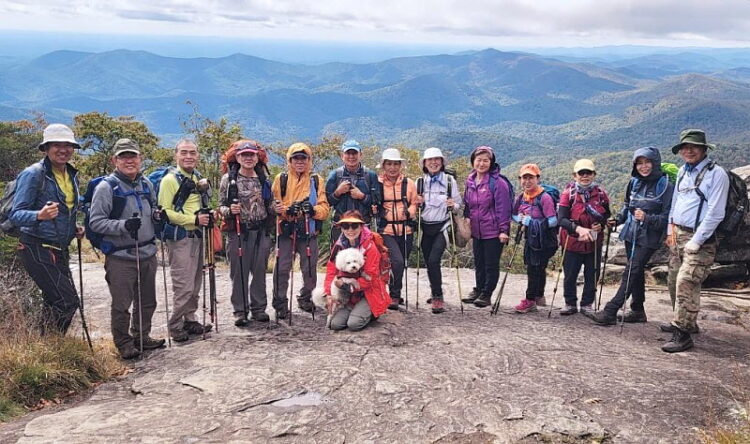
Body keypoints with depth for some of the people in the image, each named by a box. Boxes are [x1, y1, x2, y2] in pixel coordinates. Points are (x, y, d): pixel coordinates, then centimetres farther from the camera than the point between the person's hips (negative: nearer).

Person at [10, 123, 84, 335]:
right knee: (67, 302, -13)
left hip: (60, 250, 8)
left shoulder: (72, 175, 11)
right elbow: (16, 214, -17)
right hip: (38, 249, -8)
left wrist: (75, 229, 7)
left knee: (55, 303, 13)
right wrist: (39, 216, -37)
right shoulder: (34, 174, -12)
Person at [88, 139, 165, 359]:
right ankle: (124, 344, 19)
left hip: (148, 254, 6)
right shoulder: (106, 186, -10)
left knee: (147, 301, 17)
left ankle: (142, 337, 34)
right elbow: (95, 221, -12)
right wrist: (123, 225, -25)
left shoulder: (146, 184, 10)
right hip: (120, 257, -6)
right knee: (122, 304, 2)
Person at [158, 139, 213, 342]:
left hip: (197, 237, 8)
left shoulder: (198, 177, 14)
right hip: (179, 238, -8)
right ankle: (175, 325, 7)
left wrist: (207, 215, 8)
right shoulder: (170, 179, -11)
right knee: (184, 286, -7)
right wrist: (194, 219, -20)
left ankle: (190, 320, 25)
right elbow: (165, 211, -18)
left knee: (195, 283, 14)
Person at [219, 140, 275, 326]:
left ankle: (259, 308, 21)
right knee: (239, 272, 2)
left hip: (261, 231, 3)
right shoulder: (228, 179, -1)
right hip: (238, 232, -3)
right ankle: (240, 311, 14)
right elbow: (221, 206, 1)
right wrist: (229, 210, -19)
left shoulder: (263, 178, 11)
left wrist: (275, 209, 3)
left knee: (260, 271, 9)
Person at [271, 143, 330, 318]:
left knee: (309, 269, 9)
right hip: (286, 230, -1)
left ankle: (305, 298, 31)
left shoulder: (316, 180, 7)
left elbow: (324, 208, 1)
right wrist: (286, 210, -18)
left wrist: (312, 209, -19)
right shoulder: (281, 179, 5)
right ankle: (280, 304, 10)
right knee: (282, 269, -3)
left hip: (309, 232, 1)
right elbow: (273, 205, 2)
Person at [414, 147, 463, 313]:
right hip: (425, 227, 4)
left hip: (442, 226, -4)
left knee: (433, 260, -18)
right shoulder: (420, 182, 6)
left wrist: (453, 206, -18)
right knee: (428, 262, 8)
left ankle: (437, 297, -8)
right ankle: (436, 294, 27)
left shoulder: (450, 181, -1)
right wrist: (416, 203, -7)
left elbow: (459, 204, 3)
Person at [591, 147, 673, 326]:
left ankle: (610, 311, -8)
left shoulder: (665, 187, -10)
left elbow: (667, 217, -13)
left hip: (648, 238, -6)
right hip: (631, 234, 6)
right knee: (636, 272, 15)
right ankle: (638, 310, 26)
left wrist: (647, 218, -26)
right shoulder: (634, 183, 8)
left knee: (631, 272, -8)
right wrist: (618, 219, 6)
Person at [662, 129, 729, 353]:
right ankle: (686, 322, 28)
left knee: (686, 282, -17)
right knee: (675, 282, 12)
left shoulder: (716, 174, -11)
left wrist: (696, 241, -17)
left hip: (700, 238, -8)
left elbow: (715, 213, -16)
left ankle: (683, 333, -12)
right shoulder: (683, 171, 12)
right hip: (678, 234, 8)